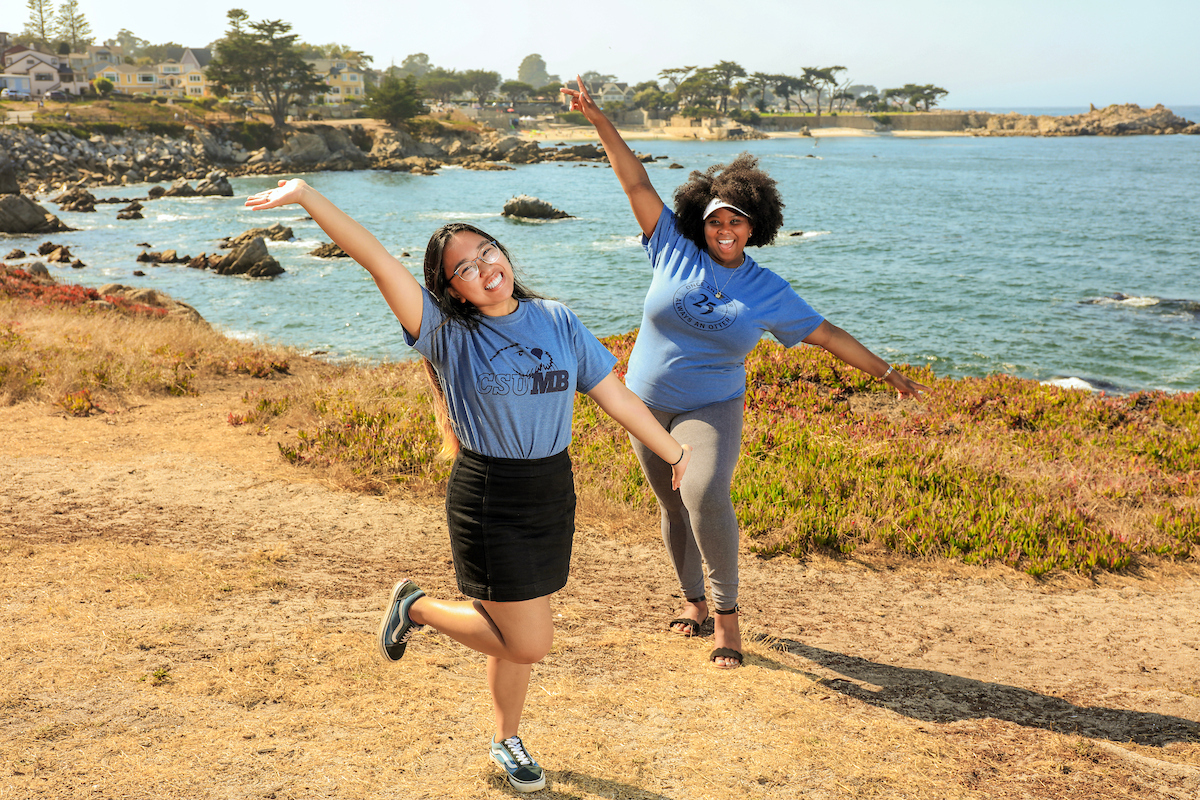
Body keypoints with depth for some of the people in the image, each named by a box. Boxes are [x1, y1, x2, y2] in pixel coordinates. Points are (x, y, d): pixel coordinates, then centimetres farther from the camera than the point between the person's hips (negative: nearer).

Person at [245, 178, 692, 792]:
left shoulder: (558, 323, 2)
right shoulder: (446, 329, -11)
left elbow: (615, 396, 6)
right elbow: (375, 258, -19)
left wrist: (675, 454, 11)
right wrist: (306, 196, -27)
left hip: (553, 494, 5)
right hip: (489, 503, -4)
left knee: (514, 629, 16)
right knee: (528, 642, -2)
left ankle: (506, 741, 39)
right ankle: (418, 609, 22)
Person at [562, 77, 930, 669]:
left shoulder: (768, 292, -2)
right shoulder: (675, 249, -3)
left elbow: (826, 335, 4)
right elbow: (636, 182, -4)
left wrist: (886, 373, 5)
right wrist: (600, 122, -7)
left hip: (712, 409, -2)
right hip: (648, 405, 2)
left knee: (706, 494, -25)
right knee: (672, 506, 9)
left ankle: (726, 611, -12)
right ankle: (693, 599, 30)